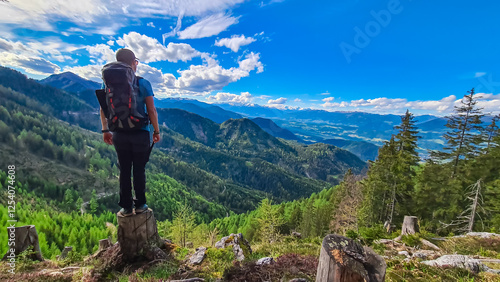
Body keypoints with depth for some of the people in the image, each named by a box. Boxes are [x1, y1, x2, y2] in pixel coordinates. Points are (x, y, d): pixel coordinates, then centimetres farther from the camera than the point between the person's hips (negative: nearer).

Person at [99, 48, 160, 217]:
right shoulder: (142, 83, -8)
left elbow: (103, 109, 7)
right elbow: (151, 110, -12)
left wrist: (105, 130, 17)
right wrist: (156, 130, -2)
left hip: (120, 134, 3)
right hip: (140, 133, -3)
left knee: (124, 171, 12)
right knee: (139, 170, 8)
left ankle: (126, 207, 21)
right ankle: (140, 205, 20)